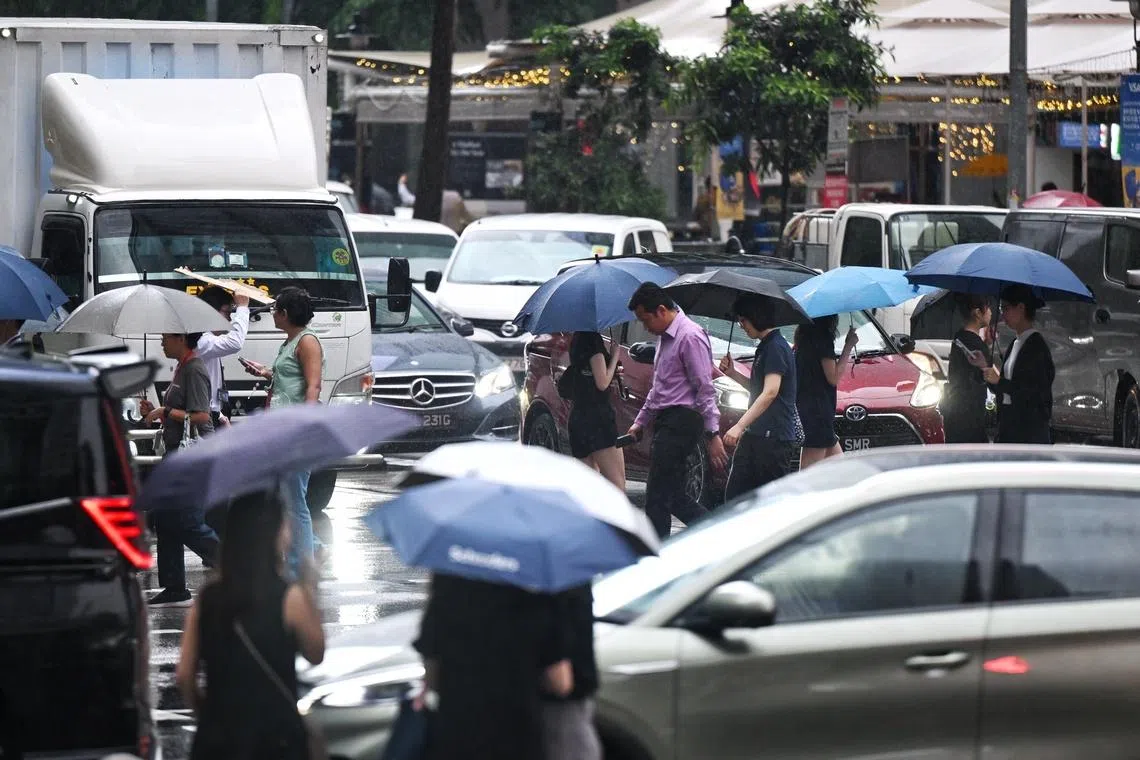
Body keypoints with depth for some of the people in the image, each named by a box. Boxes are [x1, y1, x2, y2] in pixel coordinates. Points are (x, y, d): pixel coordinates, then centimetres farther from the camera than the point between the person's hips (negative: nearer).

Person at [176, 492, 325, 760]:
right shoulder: (288, 597, -9)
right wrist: (310, 590, 12)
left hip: (217, 738, 4)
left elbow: (184, 675, 3)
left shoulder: (207, 598, 3)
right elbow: (315, 654, 7)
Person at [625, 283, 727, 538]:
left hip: (682, 420, -10)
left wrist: (713, 434, -20)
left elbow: (705, 388, -17)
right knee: (673, 494, 9)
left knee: (658, 496, -9)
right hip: (667, 421, 10)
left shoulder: (690, 337, -13)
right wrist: (640, 421, 28)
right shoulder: (664, 337, 17)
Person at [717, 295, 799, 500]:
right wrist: (733, 373, 13)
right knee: (734, 496, 4)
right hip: (755, 435, 10)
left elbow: (770, 392, -23)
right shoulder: (765, 347, 19)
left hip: (774, 437, -10)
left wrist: (739, 426, -28)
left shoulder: (776, 347, -13)